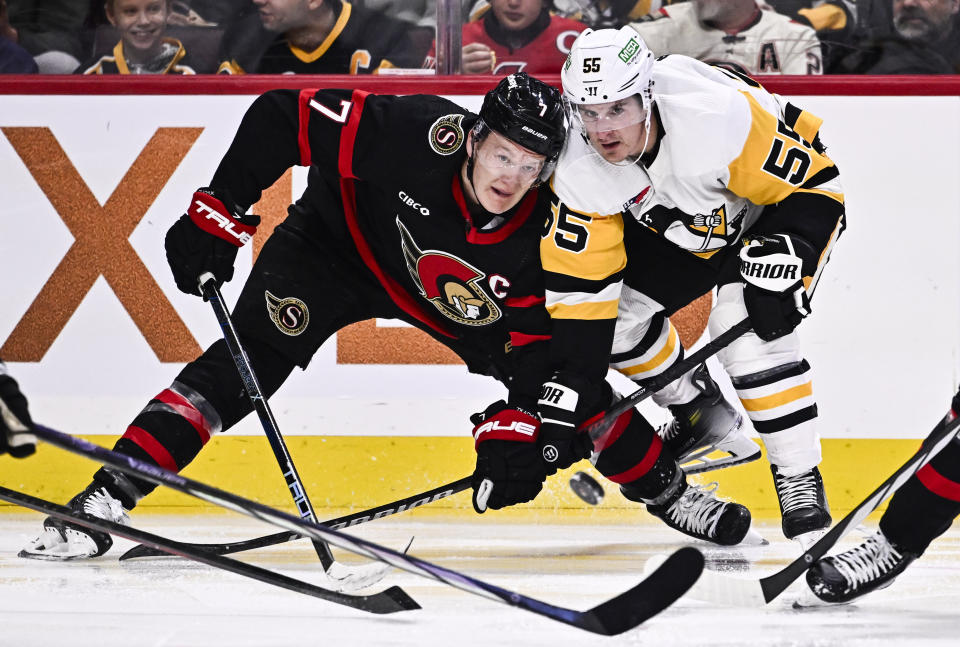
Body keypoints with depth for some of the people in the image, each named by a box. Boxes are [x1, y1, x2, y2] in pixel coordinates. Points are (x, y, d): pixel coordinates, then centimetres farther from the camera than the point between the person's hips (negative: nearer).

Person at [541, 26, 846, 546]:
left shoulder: (719, 118, -39)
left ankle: (800, 481, -14)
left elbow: (812, 182, -26)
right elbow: (578, 283, -18)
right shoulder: (578, 169, -23)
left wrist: (780, 262, -35)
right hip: (677, 223, 6)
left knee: (746, 330, -26)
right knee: (613, 313, -3)